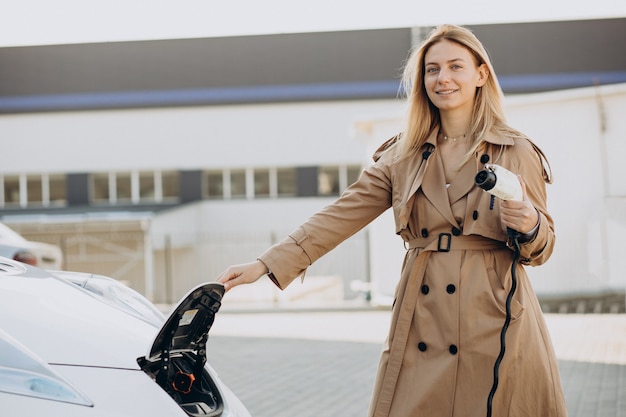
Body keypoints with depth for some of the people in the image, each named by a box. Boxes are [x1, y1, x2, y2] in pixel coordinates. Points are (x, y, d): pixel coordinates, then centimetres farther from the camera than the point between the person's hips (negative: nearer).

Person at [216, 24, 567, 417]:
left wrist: (529, 226, -17)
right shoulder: (403, 156, 10)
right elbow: (341, 216, 6)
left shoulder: (517, 153, 3)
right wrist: (267, 263, -4)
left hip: (496, 324, -2)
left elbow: (541, 248, 7)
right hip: (422, 325, 2)